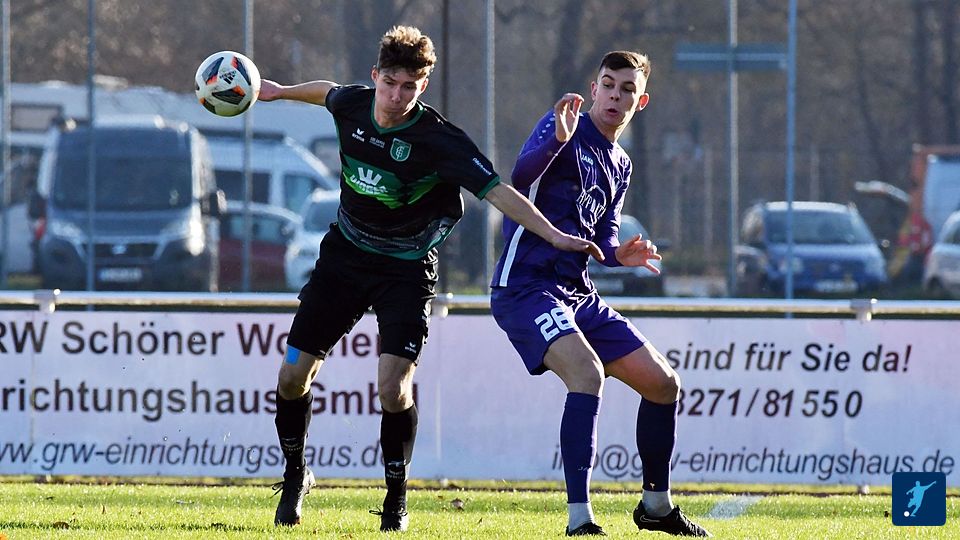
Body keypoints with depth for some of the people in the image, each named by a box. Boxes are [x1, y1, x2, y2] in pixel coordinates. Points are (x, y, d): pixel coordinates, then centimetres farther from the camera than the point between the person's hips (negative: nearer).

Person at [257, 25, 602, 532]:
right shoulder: (352, 105, -9)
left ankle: (396, 499, 1)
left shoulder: (438, 139, -23)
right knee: (293, 375, 1)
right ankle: (295, 474, 26)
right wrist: (280, 91, 32)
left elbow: (496, 190, -26)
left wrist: (554, 234, -35)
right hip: (344, 255, 4)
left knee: (393, 388, -19)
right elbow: (329, 91, 16)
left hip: (405, 270, -4)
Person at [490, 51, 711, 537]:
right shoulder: (563, 127, -7)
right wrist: (558, 139, -45)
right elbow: (521, 177, -26)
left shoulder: (619, 166, 17)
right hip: (526, 287, -9)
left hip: (577, 294, 9)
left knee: (664, 383, 8)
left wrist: (618, 254, 1)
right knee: (588, 372, -31)